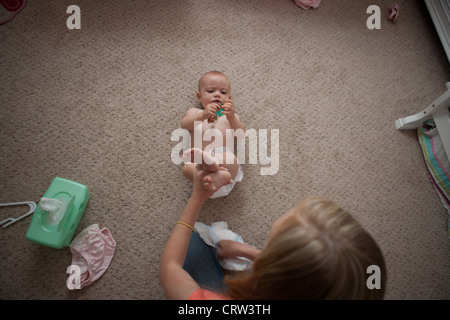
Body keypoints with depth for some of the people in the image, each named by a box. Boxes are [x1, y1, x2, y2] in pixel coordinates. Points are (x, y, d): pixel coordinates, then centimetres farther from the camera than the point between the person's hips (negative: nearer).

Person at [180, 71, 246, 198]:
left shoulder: (231, 115, 32)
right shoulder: (195, 112, 30)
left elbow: (241, 133, 10)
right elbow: (184, 124, 5)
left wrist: (231, 118, -12)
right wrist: (202, 115, -15)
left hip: (224, 155, 0)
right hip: (199, 157, 0)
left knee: (231, 159, -36)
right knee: (187, 168, -34)